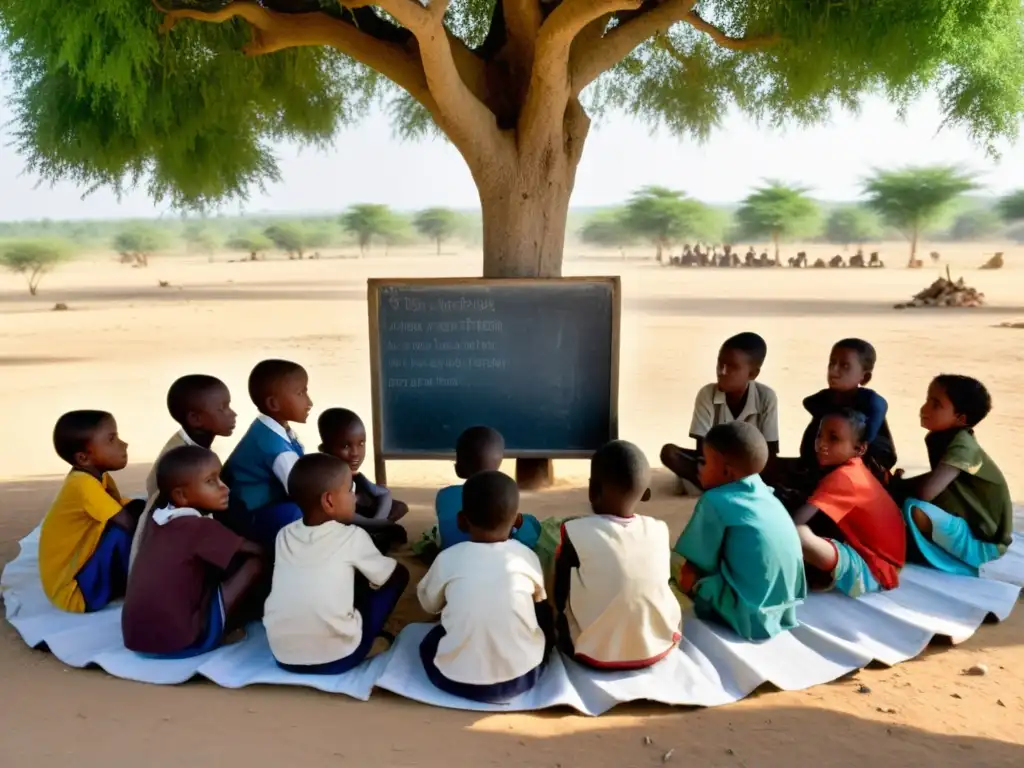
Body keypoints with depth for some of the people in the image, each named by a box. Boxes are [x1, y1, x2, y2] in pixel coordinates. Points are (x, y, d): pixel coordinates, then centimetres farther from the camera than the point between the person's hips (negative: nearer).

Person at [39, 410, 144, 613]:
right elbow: (130, 524, -27)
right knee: (122, 531, -26)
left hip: (83, 574, 8)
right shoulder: (83, 484, -24)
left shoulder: (98, 478, 3)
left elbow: (129, 511, 7)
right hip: (74, 593, -8)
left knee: (138, 509, 0)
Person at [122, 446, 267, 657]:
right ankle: (225, 631, 9)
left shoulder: (160, 519, 7)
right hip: (179, 641, -8)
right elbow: (258, 551, -8)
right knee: (255, 564, -5)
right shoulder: (202, 527, -13)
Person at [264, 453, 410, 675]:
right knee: (398, 575, 11)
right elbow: (393, 576, 10)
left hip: (283, 657, 5)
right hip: (337, 657, -5)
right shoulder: (353, 537, -5)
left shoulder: (284, 535, 6)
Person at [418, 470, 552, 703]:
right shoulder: (527, 557, -2)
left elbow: (428, 604, 14)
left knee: (431, 638, 30)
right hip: (522, 677, 0)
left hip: (456, 681, 0)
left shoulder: (448, 559, -5)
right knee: (543, 612, 25)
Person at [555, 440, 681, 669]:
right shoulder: (659, 531, -7)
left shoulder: (575, 532, -17)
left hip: (597, 654, -3)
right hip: (658, 646, 3)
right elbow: (644, 590, 7)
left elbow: (560, 599, -6)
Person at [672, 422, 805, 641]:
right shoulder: (765, 493, 8)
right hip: (786, 609, 8)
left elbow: (700, 563, -10)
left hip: (749, 617, -8)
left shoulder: (715, 501, -14)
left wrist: (692, 582, 10)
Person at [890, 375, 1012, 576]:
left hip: (983, 542, -9)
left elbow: (925, 491, -34)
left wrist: (898, 484, -13)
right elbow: (935, 481, 13)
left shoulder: (962, 445, -23)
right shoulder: (938, 438, 2)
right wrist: (901, 483, -7)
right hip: (966, 526, 9)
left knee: (914, 509, -27)